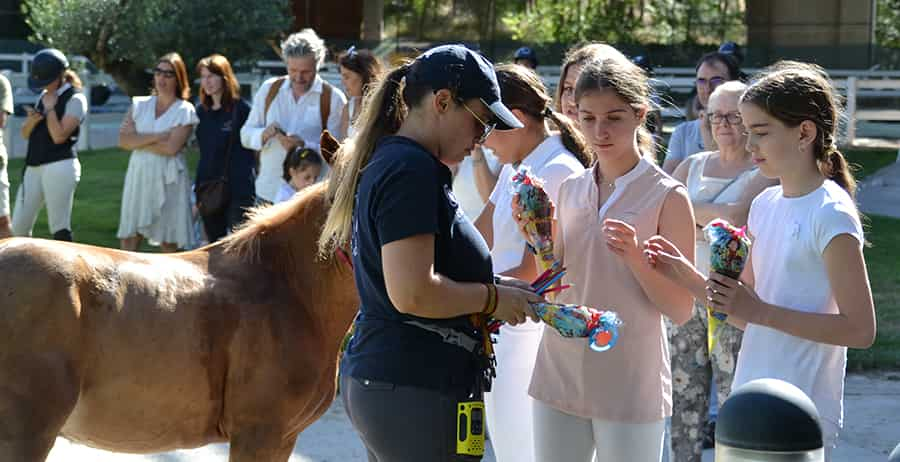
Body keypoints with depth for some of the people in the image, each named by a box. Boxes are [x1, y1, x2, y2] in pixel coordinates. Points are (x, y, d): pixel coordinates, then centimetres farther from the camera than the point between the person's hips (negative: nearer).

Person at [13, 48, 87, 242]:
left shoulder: (75, 99, -6)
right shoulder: (44, 96, 17)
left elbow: (59, 136, -16)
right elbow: (25, 134, 18)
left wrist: (49, 108, -9)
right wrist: (32, 120, -3)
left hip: (60, 166, -8)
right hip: (33, 167, 8)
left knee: (60, 229, -8)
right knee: (19, 227, 5)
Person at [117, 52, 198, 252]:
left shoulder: (185, 111, -1)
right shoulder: (140, 105, 10)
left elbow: (171, 147, -15)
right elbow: (124, 140, -2)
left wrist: (139, 141, -5)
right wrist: (157, 136, -11)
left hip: (168, 180, -4)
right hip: (138, 176, 4)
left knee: (168, 242, 0)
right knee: (129, 238, 1)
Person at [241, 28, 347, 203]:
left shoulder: (333, 99, -1)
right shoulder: (269, 89, 10)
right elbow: (246, 135, 13)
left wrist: (305, 146, -22)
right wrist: (265, 134, -9)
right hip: (268, 193, 3)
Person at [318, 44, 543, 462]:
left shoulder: (385, 160, 15)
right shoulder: (412, 169, -17)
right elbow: (412, 293, -25)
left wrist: (491, 286, 15)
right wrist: (492, 297, -11)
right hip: (416, 393, -10)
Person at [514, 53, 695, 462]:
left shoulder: (667, 197, -7)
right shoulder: (570, 190, 8)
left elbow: (680, 311, -7)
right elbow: (557, 287, 12)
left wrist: (635, 258, -21)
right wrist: (538, 239, -4)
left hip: (630, 386, -5)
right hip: (559, 374, 5)